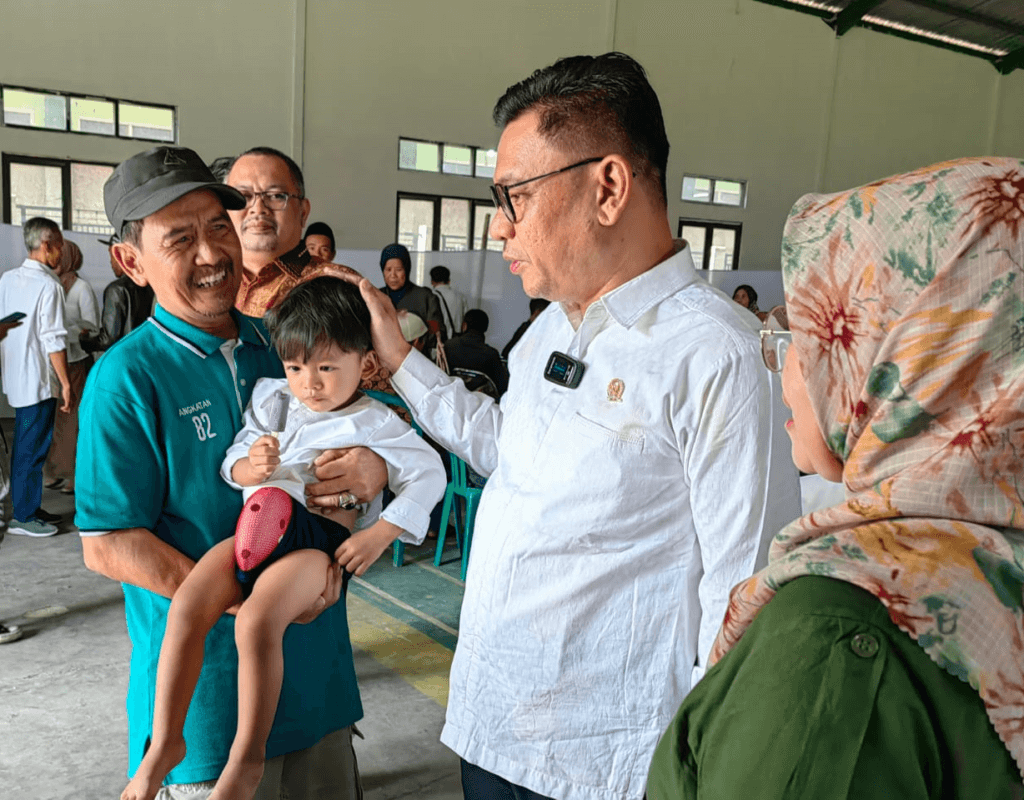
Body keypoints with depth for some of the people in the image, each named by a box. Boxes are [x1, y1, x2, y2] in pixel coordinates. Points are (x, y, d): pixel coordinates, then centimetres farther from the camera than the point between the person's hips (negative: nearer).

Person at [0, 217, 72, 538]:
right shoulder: (48, 285, -16)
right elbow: (53, 341, -18)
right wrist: (65, 383, -14)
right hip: (39, 380, -8)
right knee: (32, 449, 1)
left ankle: (29, 508, 27)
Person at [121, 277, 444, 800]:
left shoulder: (373, 423, 0)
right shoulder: (271, 400, 14)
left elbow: (429, 474, -1)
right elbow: (231, 465, 14)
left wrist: (378, 536, -8)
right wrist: (250, 465, -12)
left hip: (318, 539, -5)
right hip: (257, 525, 5)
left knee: (256, 623, -28)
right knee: (186, 607, -15)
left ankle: (247, 758, -9)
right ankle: (164, 742, 1)